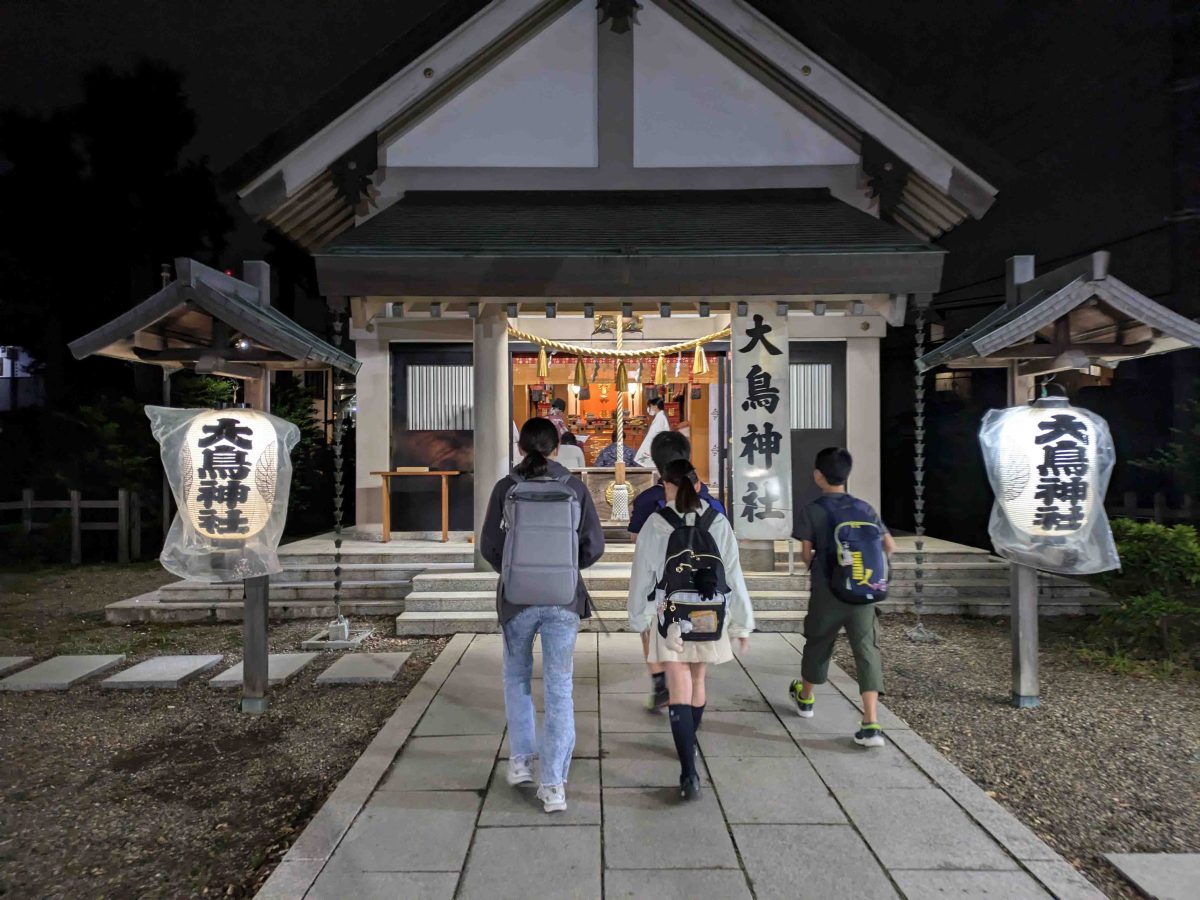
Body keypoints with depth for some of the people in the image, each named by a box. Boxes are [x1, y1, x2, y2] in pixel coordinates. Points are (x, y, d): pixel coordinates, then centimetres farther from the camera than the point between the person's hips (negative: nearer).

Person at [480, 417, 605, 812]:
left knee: (517, 677, 23)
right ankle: (553, 785, 8)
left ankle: (521, 760, 29)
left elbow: (489, 545, -3)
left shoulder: (506, 487, -4)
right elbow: (594, 546, -2)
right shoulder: (575, 488, -3)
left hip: (517, 598, 0)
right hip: (563, 600, 0)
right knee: (559, 690, 7)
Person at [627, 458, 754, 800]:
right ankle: (689, 746, 44)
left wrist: (639, 617, 11)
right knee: (697, 682, 22)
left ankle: (689, 773, -9)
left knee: (680, 691, -1)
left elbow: (642, 575, -2)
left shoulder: (656, 524, -7)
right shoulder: (718, 523, -3)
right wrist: (742, 623, 5)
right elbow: (733, 574, -2)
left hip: (670, 616, -3)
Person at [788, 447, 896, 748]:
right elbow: (889, 546, 2)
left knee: (817, 645, 17)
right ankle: (871, 724, -4)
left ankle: (805, 698, 38)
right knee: (867, 651, 3)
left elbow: (806, 553, -7)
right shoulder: (863, 508, 1)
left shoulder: (811, 511, -8)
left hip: (826, 592, -1)